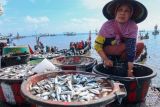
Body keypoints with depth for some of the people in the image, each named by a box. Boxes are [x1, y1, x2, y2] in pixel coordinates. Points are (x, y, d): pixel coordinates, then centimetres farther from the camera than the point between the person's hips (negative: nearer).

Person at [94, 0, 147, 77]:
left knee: (140, 45, -18)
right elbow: (97, 45, -21)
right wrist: (106, 59, -33)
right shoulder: (108, 25, -23)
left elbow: (132, 46, -27)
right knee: (127, 45, -28)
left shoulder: (133, 26, -19)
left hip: (122, 53, 4)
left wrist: (130, 70, -31)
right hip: (108, 52, -3)